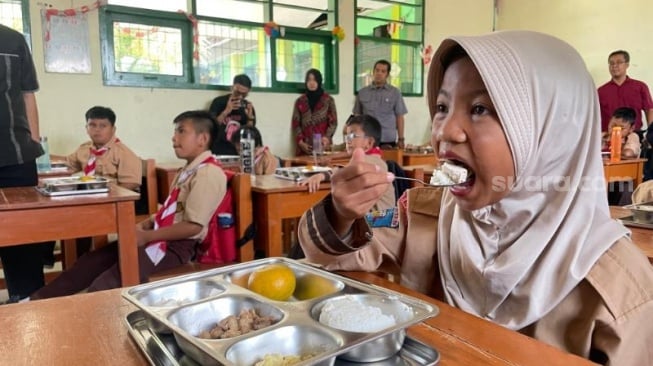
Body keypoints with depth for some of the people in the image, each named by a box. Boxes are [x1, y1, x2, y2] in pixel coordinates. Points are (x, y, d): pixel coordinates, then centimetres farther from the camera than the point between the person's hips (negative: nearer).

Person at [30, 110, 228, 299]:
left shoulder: (208, 173, -17)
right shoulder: (190, 169, 14)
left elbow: (193, 226, -23)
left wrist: (146, 236, -16)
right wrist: (145, 224, 3)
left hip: (175, 247, -9)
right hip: (159, 238, 9)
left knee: (106, 284, -16)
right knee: (92, 261, 6)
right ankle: (36, 302, 11)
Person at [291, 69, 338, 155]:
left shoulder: (328, 100, 7)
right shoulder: (300, 101, 11)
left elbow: (333, 122, 3)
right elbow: (296, 124, 8)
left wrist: (327, 138, -13)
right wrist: (301, 142, -6)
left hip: (323, 146, -1)